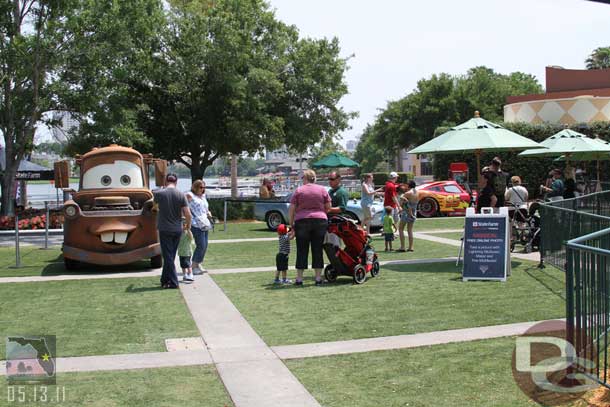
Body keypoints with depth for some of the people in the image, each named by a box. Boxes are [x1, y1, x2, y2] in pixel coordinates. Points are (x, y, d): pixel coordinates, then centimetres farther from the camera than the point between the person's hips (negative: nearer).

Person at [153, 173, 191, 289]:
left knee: (168, 256, 2)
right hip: (177, 229, 3)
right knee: (170, 256, 15)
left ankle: (173, 282, -1)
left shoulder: (159, 193, -8)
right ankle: (165, 280, 24)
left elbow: (155, 207, 14)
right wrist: (188, 225, 12)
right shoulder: (181, 195, -4)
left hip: (165, 229, -3)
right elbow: (188, 214, -6)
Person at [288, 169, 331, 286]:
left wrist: (292, 225, 7)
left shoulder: (298, 190, 3)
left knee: (302, 251, 3)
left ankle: (299, 278, 4)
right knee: (318, 250, 7)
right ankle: (318, 278, 8)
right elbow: (328, 207, 8)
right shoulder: (322, 189, 8)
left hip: (302, 221, -1)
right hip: (320, 221, 1)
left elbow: (291, 210, 1)